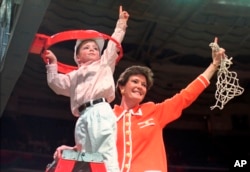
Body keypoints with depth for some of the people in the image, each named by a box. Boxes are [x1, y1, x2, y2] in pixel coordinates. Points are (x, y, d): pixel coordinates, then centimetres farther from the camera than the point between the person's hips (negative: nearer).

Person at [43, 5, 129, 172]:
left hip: (101, 111, -4)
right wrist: (52, 63, 25)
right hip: (83, 117, 4)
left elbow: (114, 43, 24)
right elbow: (56, 84, 24)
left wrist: (121, 23, 27)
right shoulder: (75, 75, 33)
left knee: (106, 154, -20)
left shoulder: (104, 63, 26)